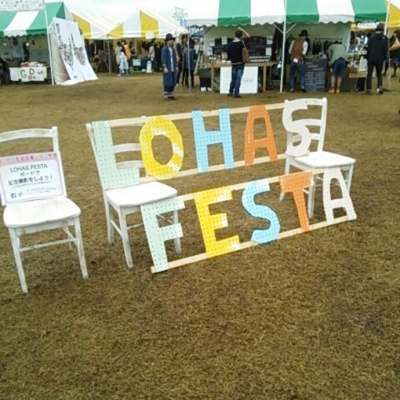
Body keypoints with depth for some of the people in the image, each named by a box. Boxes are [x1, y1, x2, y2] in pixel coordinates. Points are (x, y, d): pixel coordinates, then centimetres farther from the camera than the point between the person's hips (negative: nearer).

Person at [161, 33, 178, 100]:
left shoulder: (173, 49, 13)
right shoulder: (164, 49, -7)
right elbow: (163, 59, -11)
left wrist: (175, 67, 12)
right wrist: (165, 67, -18)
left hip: (173, 69, 7)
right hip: (167, 69, -7)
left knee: (173, 82, 8)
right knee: (167, 82, -4)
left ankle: (171, 95, 16)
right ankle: (166, 95, 2)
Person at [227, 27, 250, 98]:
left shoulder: (230, 44, -3)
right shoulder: (242, 43, -11)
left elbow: (228, 55, 3)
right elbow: (248, 36, 3)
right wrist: (242, 30, 7)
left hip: (233, 64, 3)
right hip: (240, 63, -3)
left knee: (233, 78, 15)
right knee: (238, 78, -2)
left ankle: (230, 92, 21)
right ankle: (236, 93, -4)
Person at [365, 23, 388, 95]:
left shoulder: (371, 37, -3)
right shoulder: (385, 38, -1)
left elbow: (369, 48, -3)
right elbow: (385, 49, -1)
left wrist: (367, 57, 7)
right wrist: (384, 57, 11)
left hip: (371, 58, -1)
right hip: (380, 59, 1)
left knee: (369, 74, 3)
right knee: (379, 74, 14)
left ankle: (368, 89, -2)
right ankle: (380, 86, -4)